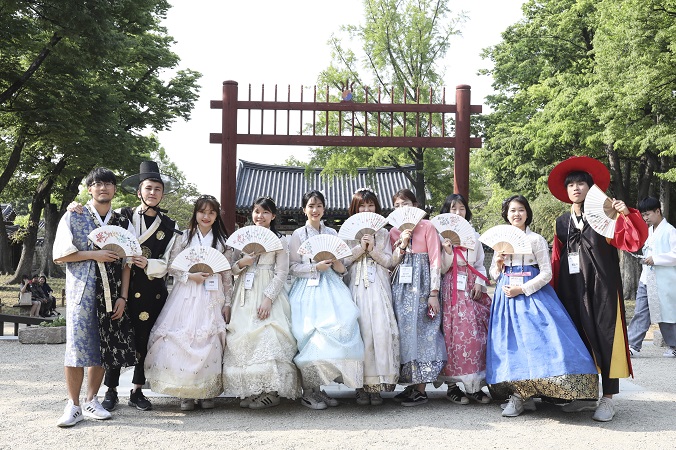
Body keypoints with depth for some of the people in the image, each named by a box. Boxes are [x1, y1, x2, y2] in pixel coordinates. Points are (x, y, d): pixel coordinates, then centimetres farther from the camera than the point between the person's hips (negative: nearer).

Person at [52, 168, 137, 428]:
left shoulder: (122, 223, 11)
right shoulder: (74, 217, 3)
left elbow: (126, 263, 10)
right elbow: (59, 255, -2)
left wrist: (123, 297, 2)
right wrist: (94, 255, -12)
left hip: (111, 294, 3)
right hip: (82, 291, -3)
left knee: (104, 347, 5)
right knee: (78, 345, -8)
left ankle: (91, 400, 18)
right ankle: (73, 405, 2)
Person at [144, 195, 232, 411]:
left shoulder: (222, 241, 9)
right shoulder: (185, 237, 6)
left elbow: (227, 275, 9)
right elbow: (171, 266, 4)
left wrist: (227, 303, 5)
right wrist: (191, 276, -10)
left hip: (212, 298, 1)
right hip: (186, 296, -1)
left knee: (209, 341, -5)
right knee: (183, 339, -7)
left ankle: (207, 392, 5)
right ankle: (186, 393, 1)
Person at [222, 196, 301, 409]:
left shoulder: (280, 240, 1)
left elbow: (281, 272, -5)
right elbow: (232, 270, 16)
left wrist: (268, 298, -16)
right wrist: (241, 263, -7)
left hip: (267, 293, -4)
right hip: (245, 293, 5)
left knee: (267, 338, -13)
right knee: (242, 338, -1)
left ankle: (271, 391, -7)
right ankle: (251, 391, 6)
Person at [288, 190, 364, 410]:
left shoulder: (331, 233, 15)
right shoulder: (298, 235, 5)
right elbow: (293, 267, 1)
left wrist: (339, 266, -3)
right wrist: (316, 267, -12)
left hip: (331, 287, 3)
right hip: (308, 288, -3)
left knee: (340, 327, -12)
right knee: (310, 337, -13)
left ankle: (318, 388, 0)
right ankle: (308, 392, -1)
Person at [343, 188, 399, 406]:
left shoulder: (383, 233, 16)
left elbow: (389, 262, 10)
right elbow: (342, 261, 2)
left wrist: (373, 250, -5)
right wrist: (360, 247, -8)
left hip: (379, 287, 1)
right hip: (356, 287, -1)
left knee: (381, 329, -12)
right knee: (359, 330, -10)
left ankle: (377, 382, -6)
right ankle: (361, 385, -4)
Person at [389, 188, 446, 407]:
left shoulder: (427, 227, -1)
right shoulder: (394, 231, 14)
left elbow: (435, 260, -6)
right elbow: (392, 262, 9)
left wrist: (434, 293, -13)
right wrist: (402, 243, -8)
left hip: (421, 284, -5)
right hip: (401, 286, 5)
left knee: (421, 331, -7)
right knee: (404, 331, 4)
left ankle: (421, 390, -2)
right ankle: (411, 385, 12)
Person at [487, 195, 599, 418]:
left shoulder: (536, 240, 2)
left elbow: (546, 273, -4)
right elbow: (494, 273, 20)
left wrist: (522, 289, -13)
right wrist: (498, 264, -3)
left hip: (532, 295, -4)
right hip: (506, 296, 4)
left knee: (534, 339, -15)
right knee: (510, 343, -2)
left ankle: (520, 395, -7)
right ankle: (523, 394, 5)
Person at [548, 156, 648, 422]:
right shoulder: (562, 223, 12)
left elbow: (633, 242, -14)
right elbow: (556, 261, 12)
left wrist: (627, 215, -27)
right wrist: (553, 292, 7)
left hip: (602, 289, -4)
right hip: (572, 292, 5)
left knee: (604, 337, -4)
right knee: (579, 339, 9)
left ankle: (608, 398, 4)